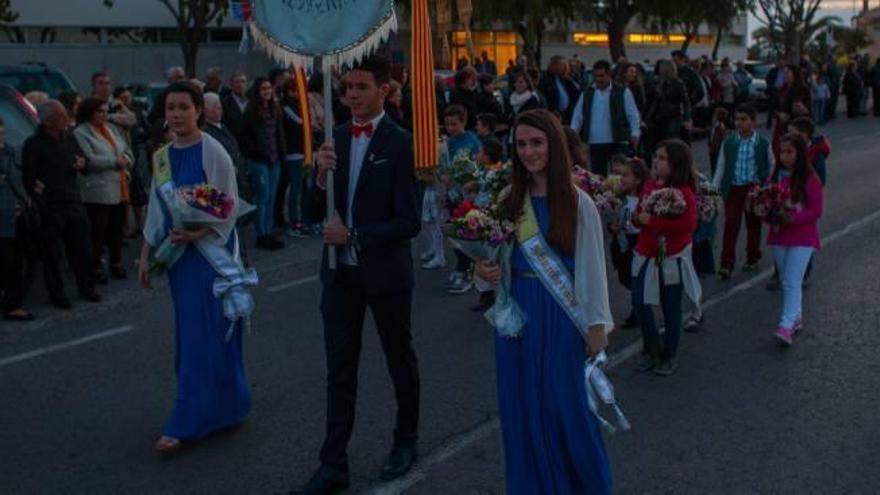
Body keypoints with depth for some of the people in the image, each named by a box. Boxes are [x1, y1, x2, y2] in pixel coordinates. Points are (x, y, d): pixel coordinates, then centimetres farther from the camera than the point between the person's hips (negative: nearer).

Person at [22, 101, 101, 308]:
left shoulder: (69, 139, 10)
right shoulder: (33, 145, -8)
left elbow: (81, 159, 24)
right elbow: (28, 180, -9)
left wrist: (81, 164, -2)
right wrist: (42, 206, -16)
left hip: (74, 203, 5)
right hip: (50, 208, -5)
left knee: (82, 249, 9)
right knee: (52, 254, 3)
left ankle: (86, 287, 24)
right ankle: (57, 294, 15)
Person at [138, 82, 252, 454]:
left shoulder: (212, 152, -11)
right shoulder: (162, 157, 9)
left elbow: (228, 207, -13)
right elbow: (156, 211, 14)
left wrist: (196, 234, -25)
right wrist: (145, 256, 12)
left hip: (208, 252, -7)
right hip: (177, 253, 7)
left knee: (201, 338, -4)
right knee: (191, 334, 12)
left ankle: (185, 423, 0)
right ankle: (225, 407, 26)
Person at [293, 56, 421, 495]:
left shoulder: (401, 143, -13)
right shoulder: (335, 138, 3)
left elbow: (409, 222, -17)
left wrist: (352, 236, -19)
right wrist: (321, 172, -15)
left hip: (385, 271, -4)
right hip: (340, 270, 5)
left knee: (400, 361, 15)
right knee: (339, 369, 8)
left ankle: (407, 441, 37)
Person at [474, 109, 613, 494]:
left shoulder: (578, 203, -8)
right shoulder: (509, 200, 4)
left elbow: (592, 266, -6)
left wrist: (597, 325, -7)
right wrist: (485, 270, -7)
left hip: (562, 315, -4)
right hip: (517, 314, 4)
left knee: (568, 408, 5)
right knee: (523, 410, 10)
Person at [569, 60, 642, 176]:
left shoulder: (623, 92, 2)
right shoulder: (586, 94, 11)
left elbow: (633, 115, -1)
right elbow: (578, 115, 11)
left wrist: (635, 134, -14)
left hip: (617, 143, -3)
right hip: (594, 144, 3)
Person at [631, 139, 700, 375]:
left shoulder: (684, 192, -15)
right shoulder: (649, 186, 5)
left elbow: (689, 224, -28)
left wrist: (653, 220, -25)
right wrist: (638, 218, -10)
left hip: (672, 257, -6)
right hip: (646, 254, 6)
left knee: (671, 308, 8)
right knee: (639, 302, 4)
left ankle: (669, 356, 25)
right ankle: (653, 350, 25)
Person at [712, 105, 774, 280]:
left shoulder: (763, 144, -3)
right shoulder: (728, 143, 0)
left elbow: (771, 168, 5)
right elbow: (720, 168, 4)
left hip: (754, 189, 0)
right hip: (733, 189, 0)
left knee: (754, 225, 13)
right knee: (730, 225, -6)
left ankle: (752, 258, 31)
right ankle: (727, 264, -6)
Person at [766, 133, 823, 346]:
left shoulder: (810, 180, -11)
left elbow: (816, 211, -12)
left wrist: (792, 219, -23)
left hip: (802, 237, -6)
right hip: (778, 235, 6)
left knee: (793, 282, -12)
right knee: (786, 282, 14)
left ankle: (786, 326, -17)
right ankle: (796, 317, 30)